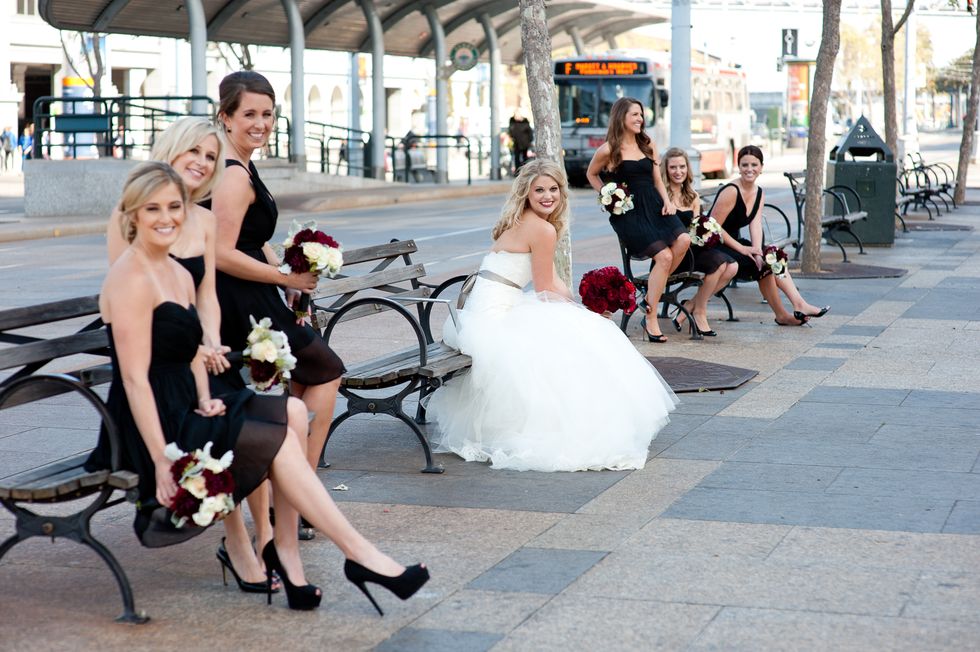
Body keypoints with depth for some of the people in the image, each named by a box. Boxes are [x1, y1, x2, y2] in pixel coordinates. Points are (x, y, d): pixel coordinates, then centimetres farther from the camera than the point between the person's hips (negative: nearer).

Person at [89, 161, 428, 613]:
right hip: (151, 427, -9)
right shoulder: (131, 279, -15)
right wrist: (162, 464, -23)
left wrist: (205, 401, -2)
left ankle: (284, 547, -10)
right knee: (280, 439, -17)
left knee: (292, 412, -9)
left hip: (184, 411, 9)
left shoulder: (180, 275, 15)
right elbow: (134, 377, -20)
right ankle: (359, 555, -14)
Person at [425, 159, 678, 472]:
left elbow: (552, 281, 18)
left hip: (482, 314, 10)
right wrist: (581, 314, 7)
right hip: (494, 318, -10)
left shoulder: (519, 223, 16)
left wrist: (583, 310, 12)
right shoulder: (543, 229, -14)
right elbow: (545, 291, -8)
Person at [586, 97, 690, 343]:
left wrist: (667, 202, 2)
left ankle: (652, 296, -6)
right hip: (629, 212, -5)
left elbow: (657, 179, 17)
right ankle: (651, 319, -14)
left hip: (654, 205, 6)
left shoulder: (648, 144, 14)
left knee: (683, 240, -22)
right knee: (664, 255, -22)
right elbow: (591, 174, 15)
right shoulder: (608, 150, -1)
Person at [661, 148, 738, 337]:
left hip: (692, 248, 7)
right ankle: (699, 311, -8)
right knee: (718, 262, -26)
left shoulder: (693, 197, 18)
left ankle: (689, 307, -6)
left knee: (731, 267, -15)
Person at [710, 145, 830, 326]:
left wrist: (758, 252, -23)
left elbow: (756, 226, -5)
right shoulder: (731, 191, -20)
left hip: (733, 242, 8)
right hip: (714, 247, -8)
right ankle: (782, 315, -5)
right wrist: (742, 248, -21)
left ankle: (799, 305, -10)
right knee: (763, 266, -18)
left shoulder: (759, 194, 6)